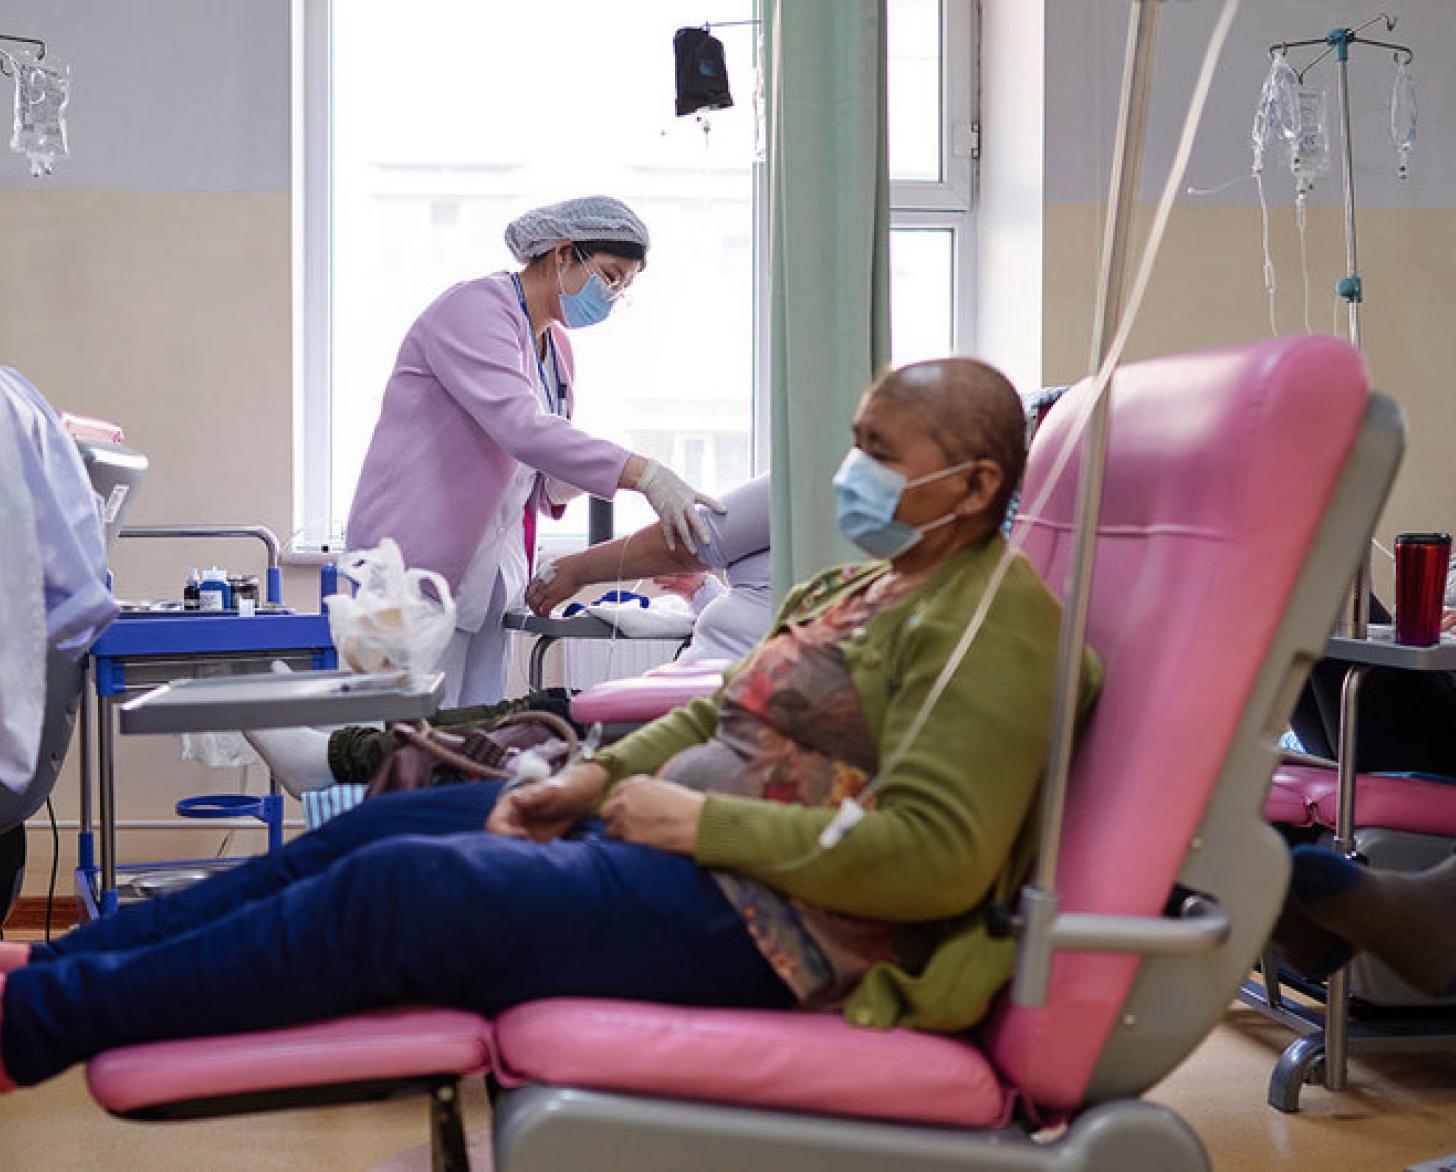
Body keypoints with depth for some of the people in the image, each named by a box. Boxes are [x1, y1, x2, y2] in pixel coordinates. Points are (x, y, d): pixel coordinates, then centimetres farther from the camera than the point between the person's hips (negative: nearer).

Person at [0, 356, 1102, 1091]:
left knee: (393, 891, -19)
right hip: (671, 829, 10)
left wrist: (701, 820, -21)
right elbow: (724, 714, 21)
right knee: (372, 830, 3)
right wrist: (597, 775, 3)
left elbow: (931, 857, -26)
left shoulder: (988, 627, -15)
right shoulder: (874, 587, 16)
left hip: (755, 919, -10)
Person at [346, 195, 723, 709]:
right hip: (417, 565, -9)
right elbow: (518, 425, -29)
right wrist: (643, 474, -37)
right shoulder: (474, 308, -11)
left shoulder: (556, 347, 16)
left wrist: (581, 481, -5)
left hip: (489, 569, 9)